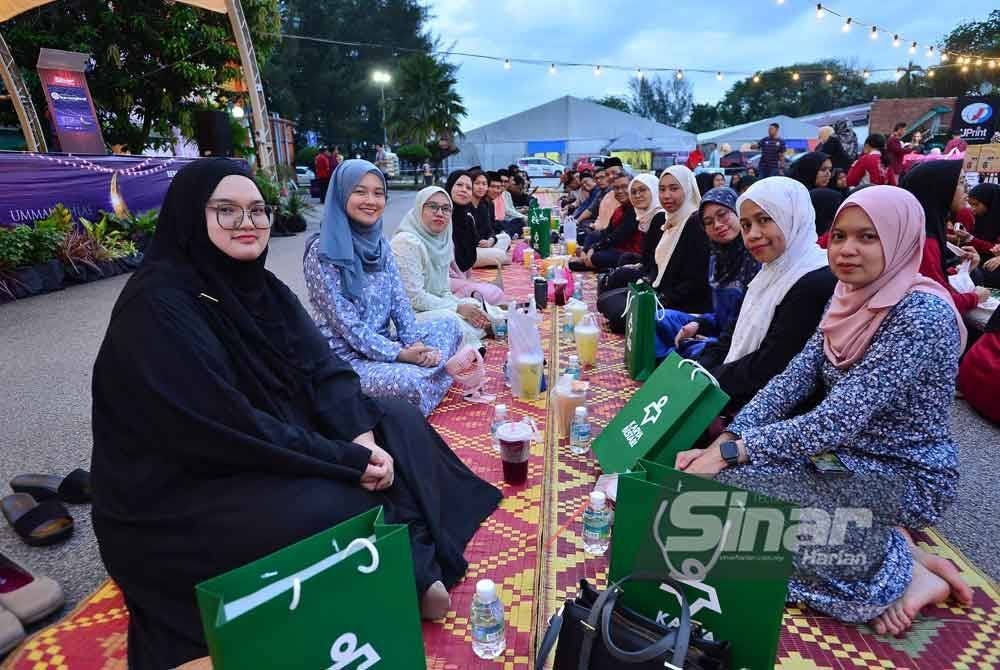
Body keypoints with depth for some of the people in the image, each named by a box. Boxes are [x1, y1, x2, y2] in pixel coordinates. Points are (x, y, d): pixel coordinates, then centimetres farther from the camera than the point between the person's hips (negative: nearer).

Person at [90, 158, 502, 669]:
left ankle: (412, 565, -5)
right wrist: (348, 460, -25)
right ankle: (405, 572, -2)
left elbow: (323, 369, -4)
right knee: (337, 507, -30)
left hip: (276, 444, 8)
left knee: (398, 422, -1)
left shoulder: (259, 285, 3)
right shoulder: (157, 304, -22)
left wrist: (362, 438, -21)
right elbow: (227, 427, -29)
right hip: (181, 495, -8)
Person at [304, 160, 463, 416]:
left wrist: (415, 343, -12)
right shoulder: (323, 252, -16)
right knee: (411, 382, -31)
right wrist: (399, 354, -20)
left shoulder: (380, 243, 6)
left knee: (449, 327, 5)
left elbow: (400, 302, 4)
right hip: (345, 356, -8)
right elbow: (346, 324, -19)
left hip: (383, 343, 8)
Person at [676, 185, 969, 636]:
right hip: (845, 458, 8)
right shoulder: (849, 296, 2)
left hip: (905, 477, -7)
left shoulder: (922, 313, -22)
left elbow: (839, 419, -29)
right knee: (718, 473, -12)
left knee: (729, 487, -25)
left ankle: (899, 570, -9)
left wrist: (732, 453, -28)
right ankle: (882, 542, -3)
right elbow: (794, 380, -4)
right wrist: (725, 441, -15)